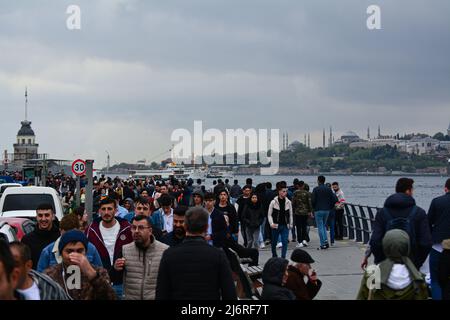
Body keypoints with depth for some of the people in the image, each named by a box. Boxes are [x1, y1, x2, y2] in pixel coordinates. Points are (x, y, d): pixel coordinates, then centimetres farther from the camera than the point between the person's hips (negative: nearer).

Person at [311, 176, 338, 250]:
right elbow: (334, 200, 0)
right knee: (324, 225, 20)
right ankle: (326, 240, 3)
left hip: (318, 210, -5)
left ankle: (323, 244, -2)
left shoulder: (315, 189, -9)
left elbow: (313, 200, -13)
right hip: (327, 210, 5)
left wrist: (314, 208, 4)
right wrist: (330, 207, 10)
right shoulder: (328, 189, 4)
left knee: (320, 227, 1)